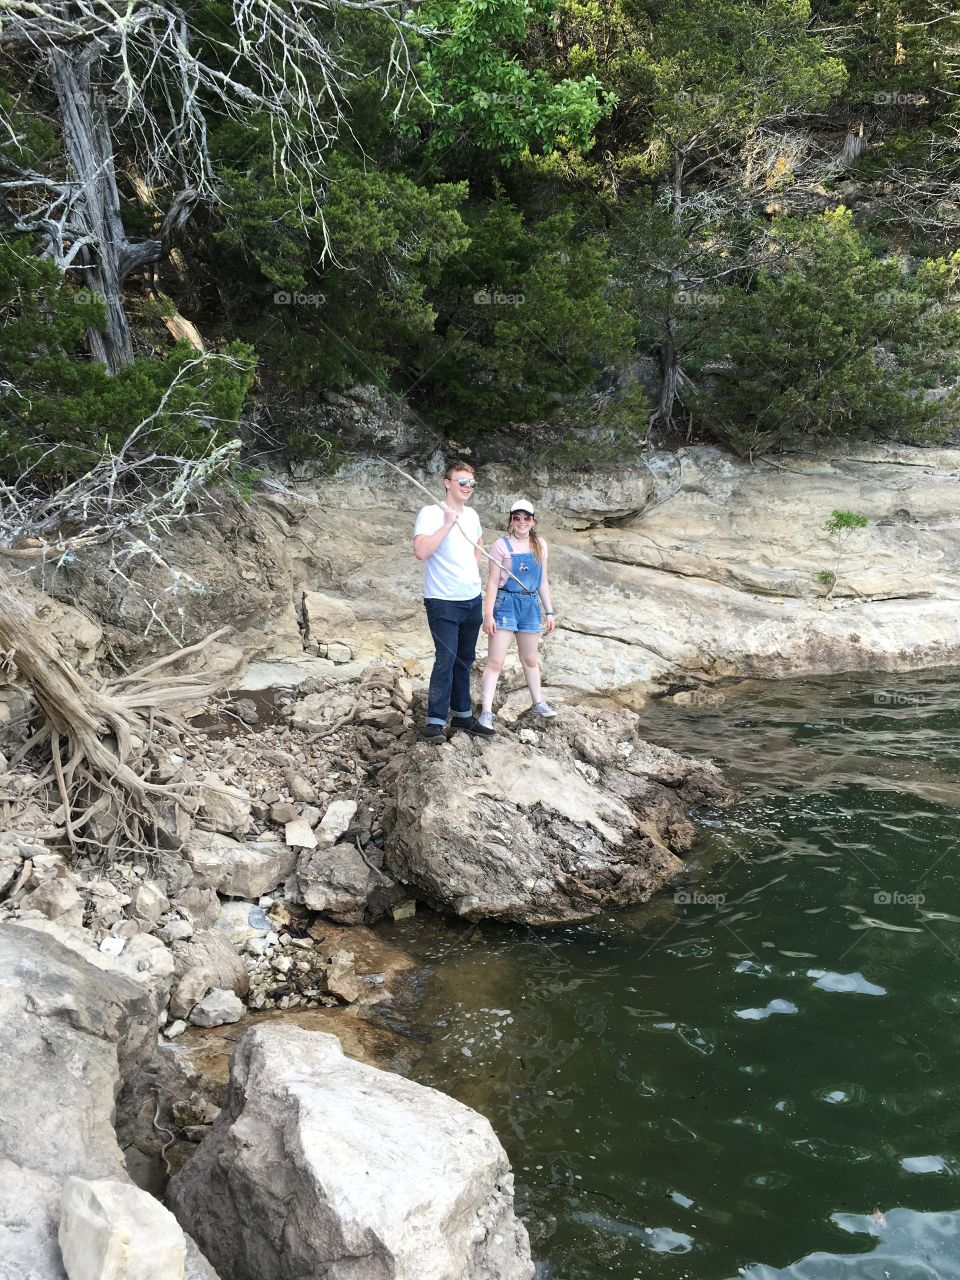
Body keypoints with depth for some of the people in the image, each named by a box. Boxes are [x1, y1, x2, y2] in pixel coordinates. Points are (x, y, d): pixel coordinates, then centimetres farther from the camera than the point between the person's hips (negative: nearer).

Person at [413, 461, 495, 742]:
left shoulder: (471, 515, 9)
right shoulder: (430, 514, -12)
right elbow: (420, 551, -27)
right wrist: (448, 523, -25)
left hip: (472, 599, 7)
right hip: (443, 601, -7)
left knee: (465, 659, 14)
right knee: (446, 659, -14)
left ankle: (462, 714, 25)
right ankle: (435, 722, -8)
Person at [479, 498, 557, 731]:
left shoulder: (540, 545, 7)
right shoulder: (502, 545, -7)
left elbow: (543, 581, 13)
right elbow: (493, 581, -8)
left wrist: (549, 612, 12)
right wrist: (488, 614, -13)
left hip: (530, 605, 5)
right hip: (505, 604, -5)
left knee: (530, 659, 19)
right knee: (495, 662, -7)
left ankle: (538, 703, 33)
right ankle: (486, 712, -7)